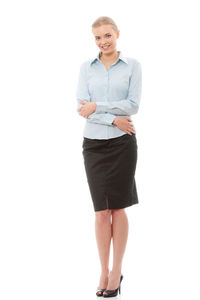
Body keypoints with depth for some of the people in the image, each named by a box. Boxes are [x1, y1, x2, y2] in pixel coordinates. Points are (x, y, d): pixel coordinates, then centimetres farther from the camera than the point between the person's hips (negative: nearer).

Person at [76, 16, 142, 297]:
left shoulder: (132, 65, 1)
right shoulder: (86, 67, 5)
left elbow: (133, 105, -7)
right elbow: (83, 107, -4)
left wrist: (97, 107, -10)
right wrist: (113, 119, -15)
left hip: (122, 143, -1)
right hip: (94, 143, 2)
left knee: (118, 208, 2)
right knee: (101, 210, 3)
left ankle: (117, 271, 14)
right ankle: (104, 271, 14)